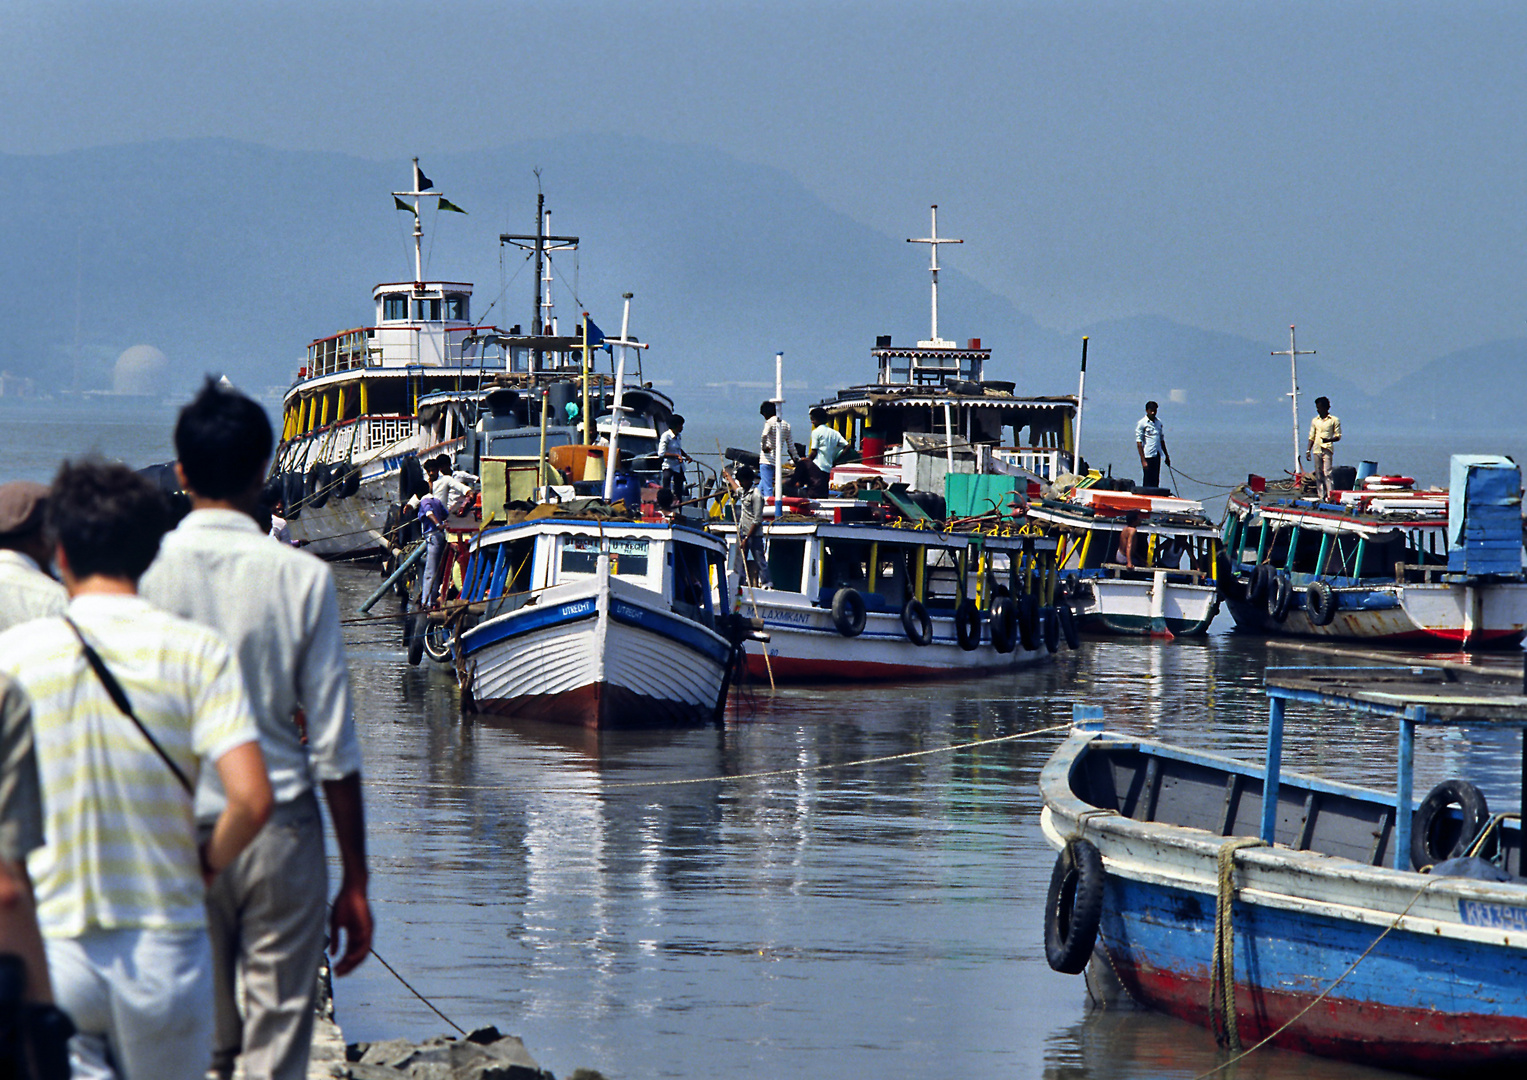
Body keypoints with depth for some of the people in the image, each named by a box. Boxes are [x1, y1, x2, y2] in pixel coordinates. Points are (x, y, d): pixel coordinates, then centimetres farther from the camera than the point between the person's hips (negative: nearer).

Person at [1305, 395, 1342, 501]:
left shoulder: (1334, 420, 2)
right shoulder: (1315, 421, 16)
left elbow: (1338, 436, 1)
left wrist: (1329, 440, -18)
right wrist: (1308, 451, 10)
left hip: (1327, 449, -5)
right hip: (1316, 450, 5)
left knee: (1327, 473, -15)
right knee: (1318, 475, 2)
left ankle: (1329, 496, -18)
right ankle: (1322, 496, 4)